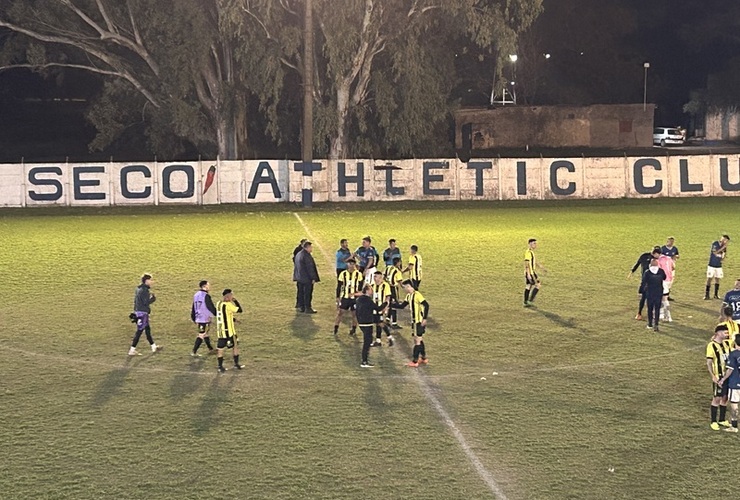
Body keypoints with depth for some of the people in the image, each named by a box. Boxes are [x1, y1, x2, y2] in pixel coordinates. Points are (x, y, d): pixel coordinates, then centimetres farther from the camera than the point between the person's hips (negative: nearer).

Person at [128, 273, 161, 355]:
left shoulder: (138, 289, 12)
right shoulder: (144, 290, -18)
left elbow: (135, 301, 16)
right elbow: (146, 302, -22)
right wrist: (153, 298, -7)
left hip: (137, 311, 10)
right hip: (142, 313, -10)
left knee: (147, 329, 19)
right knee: (139, 332, -5)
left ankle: (153, 347, 30)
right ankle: (132, 350, -4)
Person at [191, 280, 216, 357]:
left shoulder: (196, 295, 8)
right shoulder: (206, 296, -18)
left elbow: (193, 308, 15)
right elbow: (211, 307, -15)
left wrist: (193, 318, 23)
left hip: (198, 318, 9)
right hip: (205, 319, -9)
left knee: (205, 333, 20)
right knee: (201, 335, -3)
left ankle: (210, 348, 33)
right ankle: (194, 352, -4)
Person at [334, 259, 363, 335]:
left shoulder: (358, 274, -3)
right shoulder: (343, 274, -2)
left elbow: (360, 287, 4)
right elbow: (339, 286, 3)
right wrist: (338, 298, 1)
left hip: (354, 297, 0)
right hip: (344, 297, 0)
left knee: (354, 313, 6)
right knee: (340, 312, -1)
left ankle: (353, 328, 21)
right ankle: (336, 328, 7)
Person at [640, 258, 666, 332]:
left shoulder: (647, 272, -8)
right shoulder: (661, 272, -4)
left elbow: (643, 283, -6)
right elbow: (664, 278, 16)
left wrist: (641, 291, 3)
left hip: (649, 293, 0)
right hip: (659, 294, 0)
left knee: (650, 308, 14)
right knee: (657, 309, 1)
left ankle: (650, 324, 23)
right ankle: (655, 324, -9)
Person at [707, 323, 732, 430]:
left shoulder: (726, 343, 5)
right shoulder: (712, 345, -14)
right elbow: (709, 363, -15)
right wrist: (713, 377, -22)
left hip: (727, 376, 6)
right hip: (718, 377, -6)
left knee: (725, 398, 13)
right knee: (717, 398, -2)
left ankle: (722, 420, 25)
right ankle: (713, 422, 8)